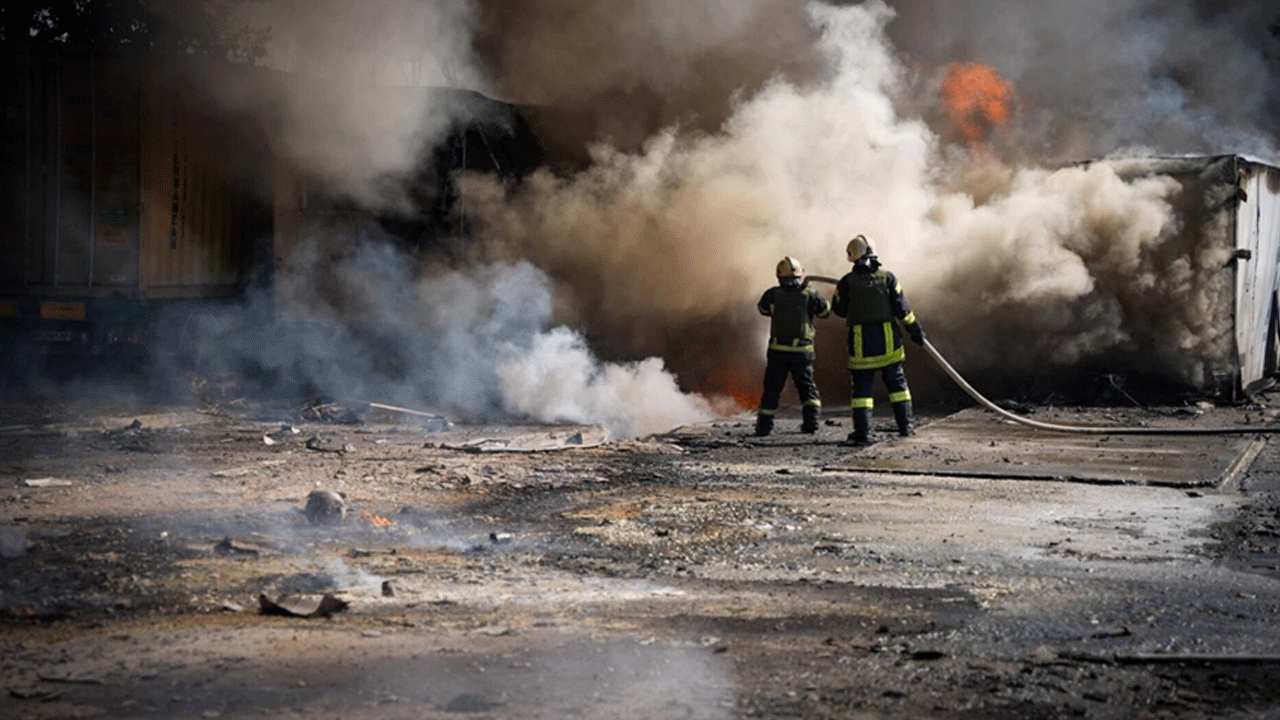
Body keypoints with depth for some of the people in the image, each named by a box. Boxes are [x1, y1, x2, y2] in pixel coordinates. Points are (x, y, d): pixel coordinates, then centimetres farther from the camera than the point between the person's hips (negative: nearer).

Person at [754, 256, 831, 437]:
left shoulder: (773, 294, -4)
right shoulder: (810, 295, -5)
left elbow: (762, 308, 14)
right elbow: (825, 311, 9)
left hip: (777, 350, 0)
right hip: (802, 350, 0)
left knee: (772, 388, 8)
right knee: (807, 386, 15)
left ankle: (764, 426, 8)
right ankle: (811, 420, 3)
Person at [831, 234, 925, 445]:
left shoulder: (847, 282, -6)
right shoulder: (887, 277, -3)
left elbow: (839, 309, 4)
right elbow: (901, 308, -2)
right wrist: (915, 330, 8)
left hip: (860, 343, -1)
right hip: (888, 340, 1)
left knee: (861, 385, 3)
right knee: (896, 382, 15)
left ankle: (862, 431, -3)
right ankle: (905, 424, 18)